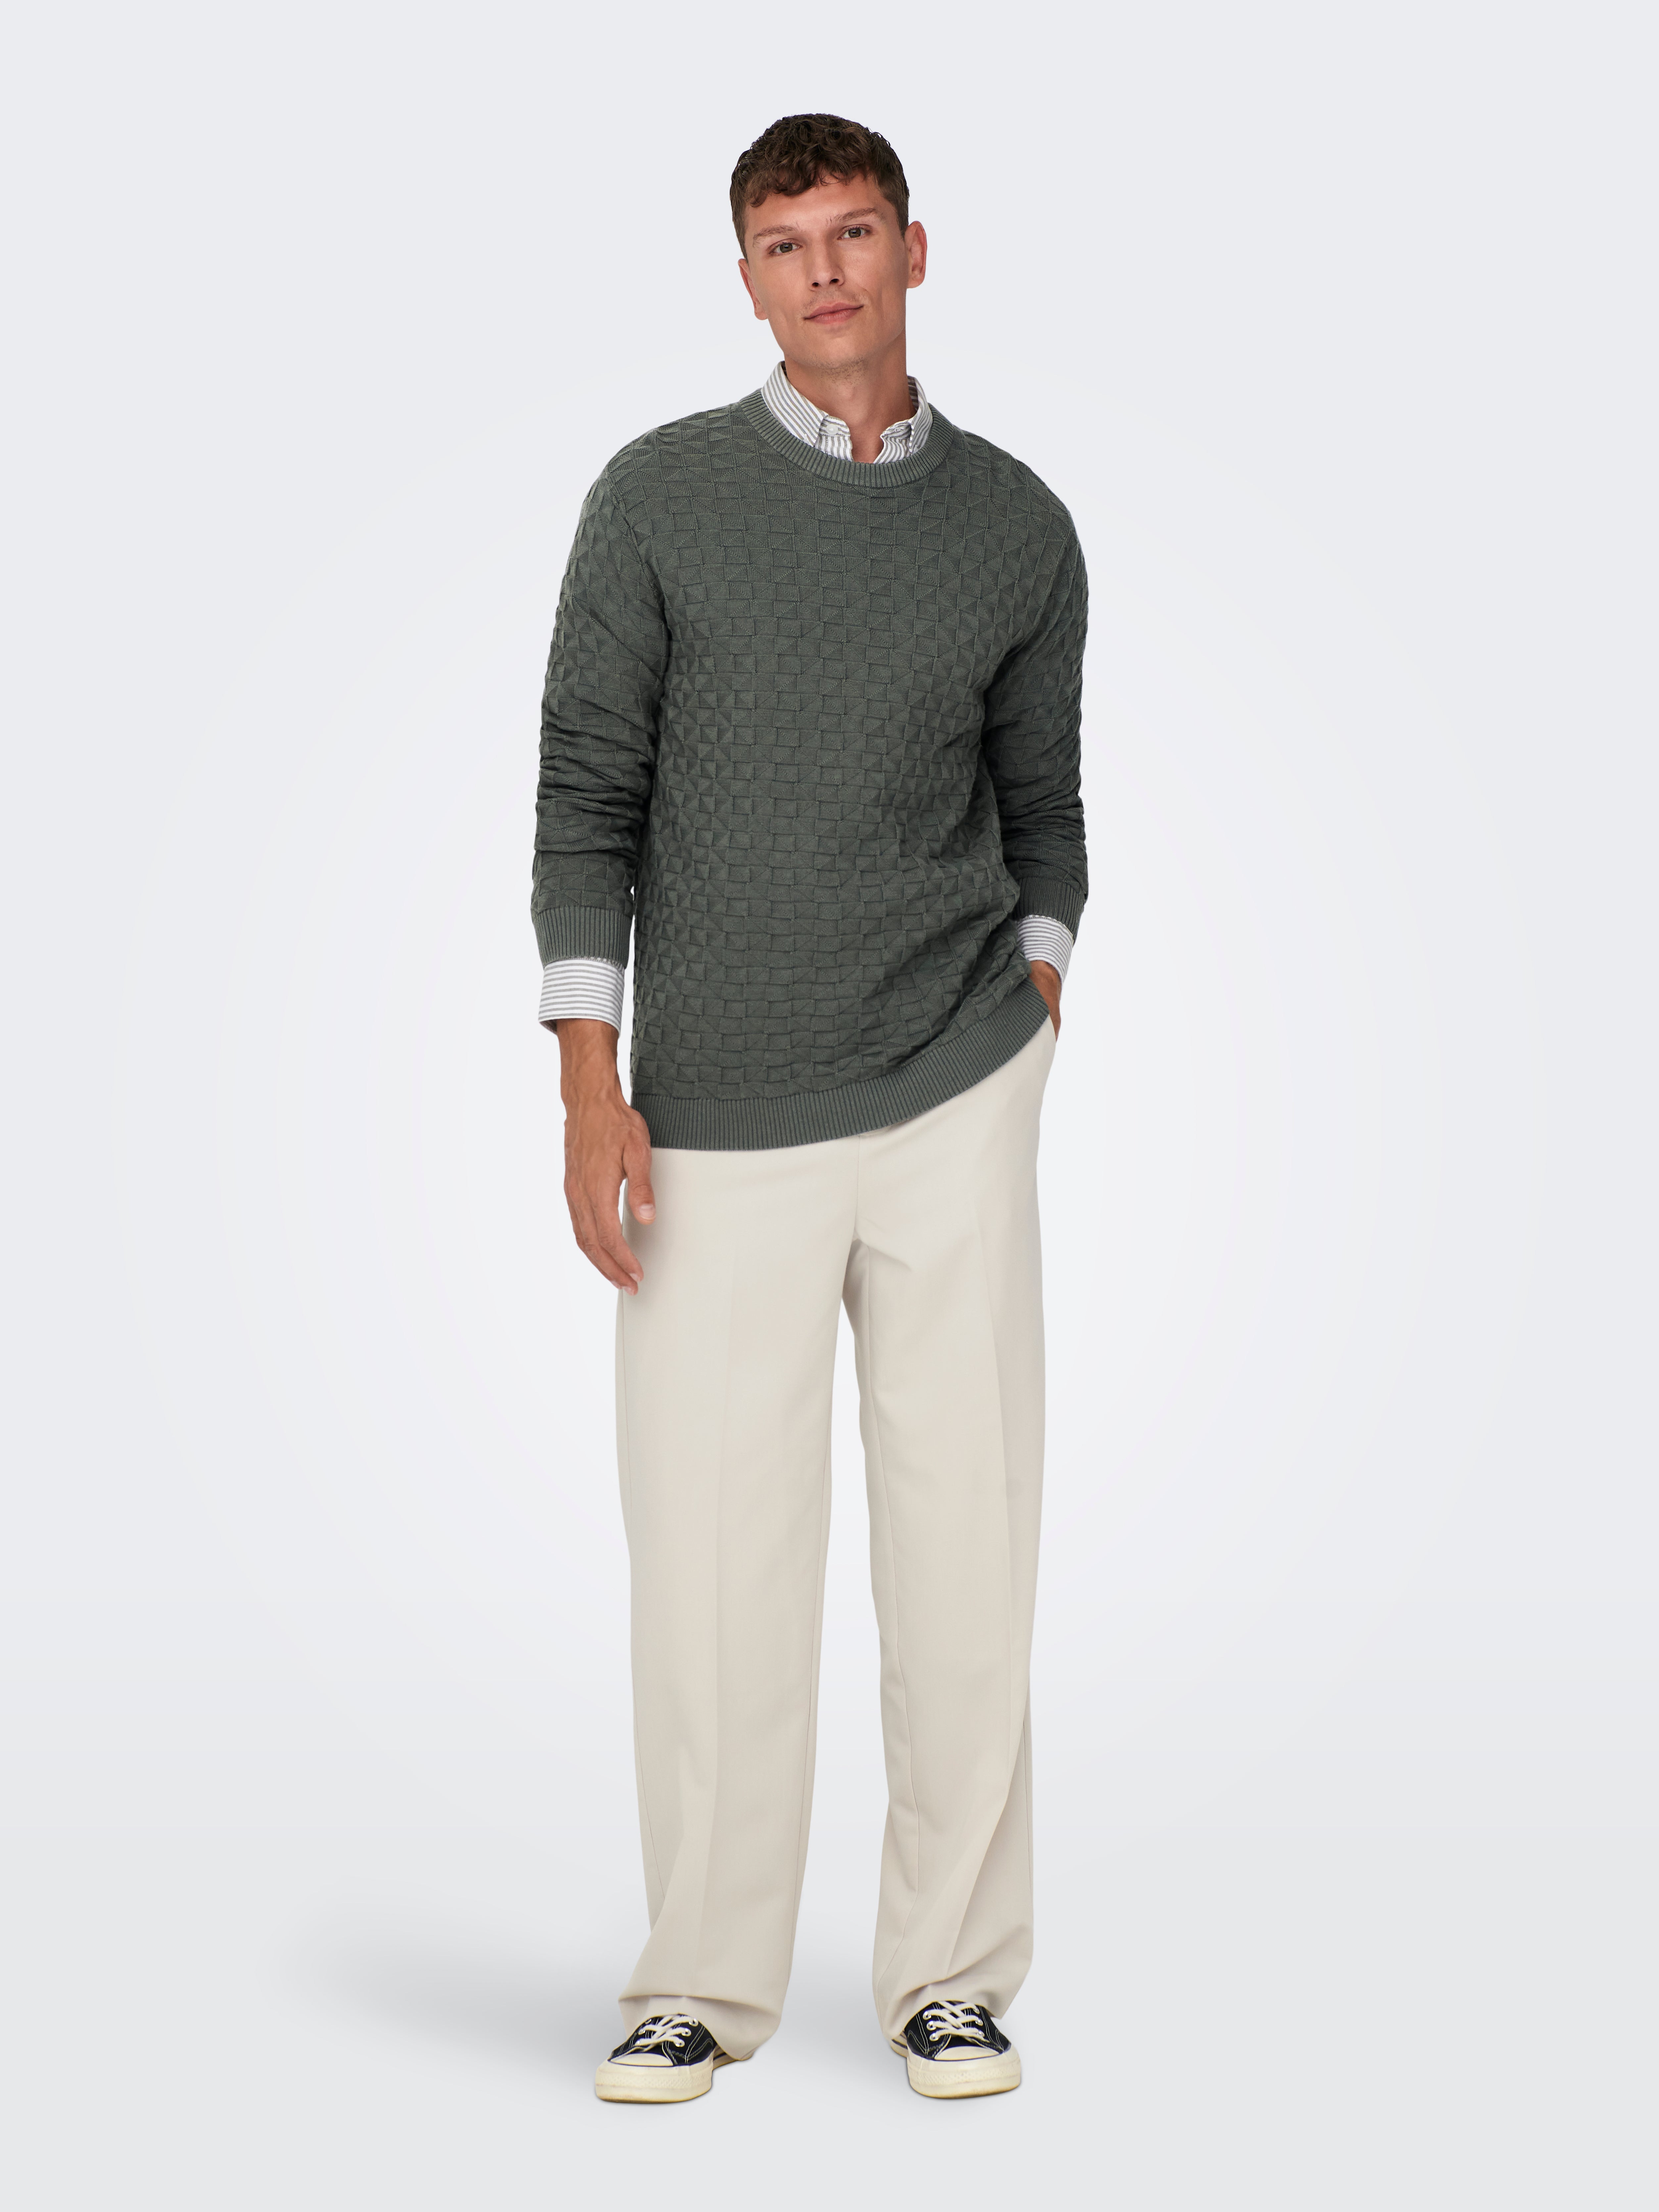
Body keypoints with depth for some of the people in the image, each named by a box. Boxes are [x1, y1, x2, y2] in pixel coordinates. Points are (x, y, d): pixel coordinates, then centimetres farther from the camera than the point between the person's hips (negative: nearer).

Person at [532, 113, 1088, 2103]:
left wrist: (1039, 981, 3)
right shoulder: (658, 499, 1)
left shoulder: (1019, 529, 7)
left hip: (956, 1105, 2)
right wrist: (591, 1085, -5)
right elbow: (589, 796, 1)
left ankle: (953, 1977, 16)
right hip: (723, 1118, -1)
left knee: (966, 1544, 4)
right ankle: (705, 1981, 16)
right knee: (713, 1555, 1)